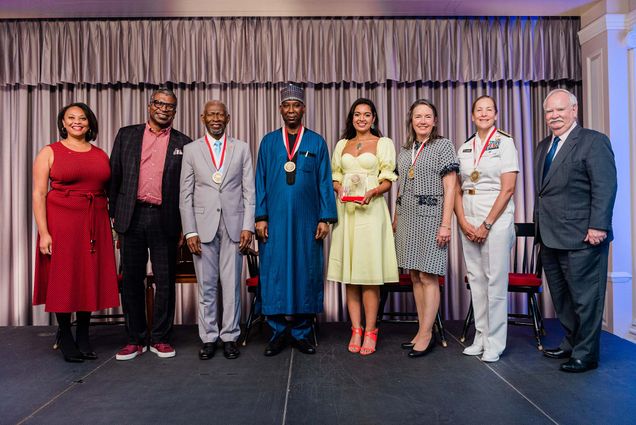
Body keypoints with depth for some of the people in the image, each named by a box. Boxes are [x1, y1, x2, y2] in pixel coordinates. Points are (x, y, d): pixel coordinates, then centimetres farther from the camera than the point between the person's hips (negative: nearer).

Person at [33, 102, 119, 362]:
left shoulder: (101, 154, 11)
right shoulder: (49, 152, 2)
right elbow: (39, 194, -4)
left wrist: (111, 227, 4)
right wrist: (43, 232, -13)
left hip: (95, 224, 3)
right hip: (61, 223, -3)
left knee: (91, 278, 7)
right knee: (62, 279, 4)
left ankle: (83, 336, 23)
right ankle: (64, 336, 22)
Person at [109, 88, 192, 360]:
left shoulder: (183, 143, 7)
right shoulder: (127, 135, 10)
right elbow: (114, 176, 10)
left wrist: (185, 225, 1)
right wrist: (113, 213, 5)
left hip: (165, 220, -1)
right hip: (132, 217, 1)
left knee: (165, 281, 5)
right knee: (131, 280, 7)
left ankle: (160, 338, 19)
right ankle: (136, 339, 21)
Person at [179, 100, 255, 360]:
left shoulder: (241, 148, 9)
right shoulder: (191, 150, 8)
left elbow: (249, 191, 5)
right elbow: (185, 194, 5)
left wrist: (248, 226, -3)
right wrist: (190, 231, -3)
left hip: (234, 225, 0)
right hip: (203, 226, 0)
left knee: (232, 284, 4)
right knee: (206, 285, 5)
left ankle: (230, 337, 16)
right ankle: (208, 338, 17)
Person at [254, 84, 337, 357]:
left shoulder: (317, 143, 8)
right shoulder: (268, 142, 9)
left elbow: (325, 182, 5)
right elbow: (260, 181, 7)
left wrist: (325, 218, -3)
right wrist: (260, 217, -2)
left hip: (307, 220, 0)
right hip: (275, 219, 1)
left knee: (307, 272, 4)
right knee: (274, 272, 1)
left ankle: (301, 332, 16)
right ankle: (278, 331, 14)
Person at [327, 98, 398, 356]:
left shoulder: (383, 143, 8)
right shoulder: (342, 144, 18)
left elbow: (388, 180, 3)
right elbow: (335, 177, 17)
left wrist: (373, 192, -17)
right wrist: (339, 189, -5)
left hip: (371, 209, -3)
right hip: (345, 210, 4)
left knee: (370, 271, -5)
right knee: (349, 273, 3)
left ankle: (370, 332, 3)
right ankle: (356, 330, 11)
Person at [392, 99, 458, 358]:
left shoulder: (443, 146, 0)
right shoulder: (404, 151, 15)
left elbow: (450, 188, -6)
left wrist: (445, 224, -13)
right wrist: (395, 219, 13)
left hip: (430, 216, -6)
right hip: (407, 219, 6)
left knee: (428, 277, -5)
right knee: (415, 277, 7)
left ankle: (426, 334, 4)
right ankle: (423, 331, 16)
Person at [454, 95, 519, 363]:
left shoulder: (504, 142, 0)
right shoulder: (464, 148, 13)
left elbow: (508, 189, -8)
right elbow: (457, 190, 10)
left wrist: (487, 224, -13)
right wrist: (463, 221, -4)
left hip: (496, 217, -4)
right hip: (468, 220, 5)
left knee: (495, 279, -3)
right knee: (476, 278, 8)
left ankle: (495, 343, 8)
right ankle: (480, 337, 19)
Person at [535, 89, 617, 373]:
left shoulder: (594, 141, -5)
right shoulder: (543, 146, 17)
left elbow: (605, 187, -13)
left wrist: (598, 227, -19)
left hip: (581, 238, -7)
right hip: (550, 238, 8)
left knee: (585, 297, 3)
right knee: (561, 297, 15)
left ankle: (585, 355, 15)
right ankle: (571, 343, 29)